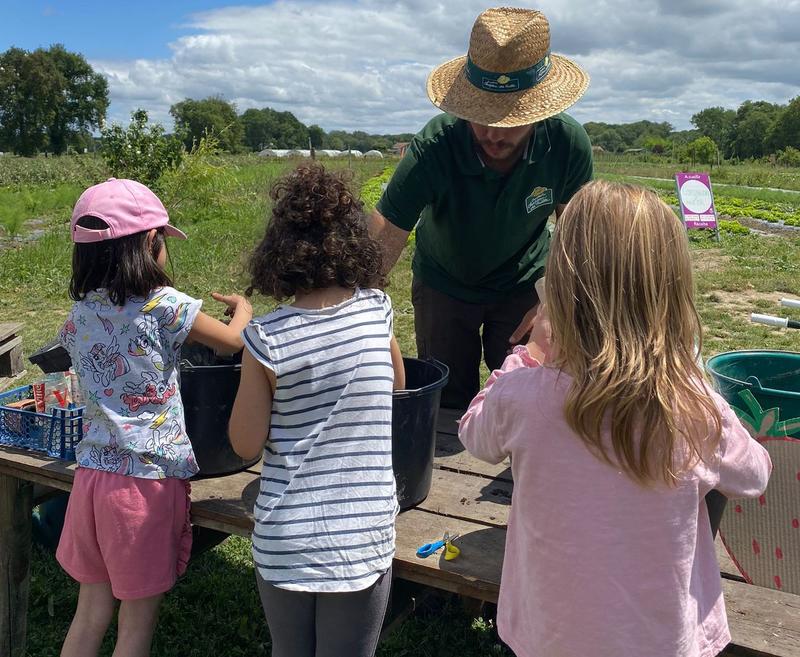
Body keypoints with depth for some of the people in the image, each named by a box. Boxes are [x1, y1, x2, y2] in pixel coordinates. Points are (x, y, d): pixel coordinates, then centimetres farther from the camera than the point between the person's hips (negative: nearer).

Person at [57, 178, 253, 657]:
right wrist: (242, 308, 16)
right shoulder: (163, 305, -15)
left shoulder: (78, 317, 3)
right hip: (150, 481, -5)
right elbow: (233, 341, -4)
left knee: (91, 613, 20)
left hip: (92, 475, 6)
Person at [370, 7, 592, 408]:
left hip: (523, 283, 1)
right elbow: (380, 244, -37)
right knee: (447, 407, 8)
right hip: (443, 283, -1)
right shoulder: (433, 148, -34)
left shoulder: (568, 144, -25)